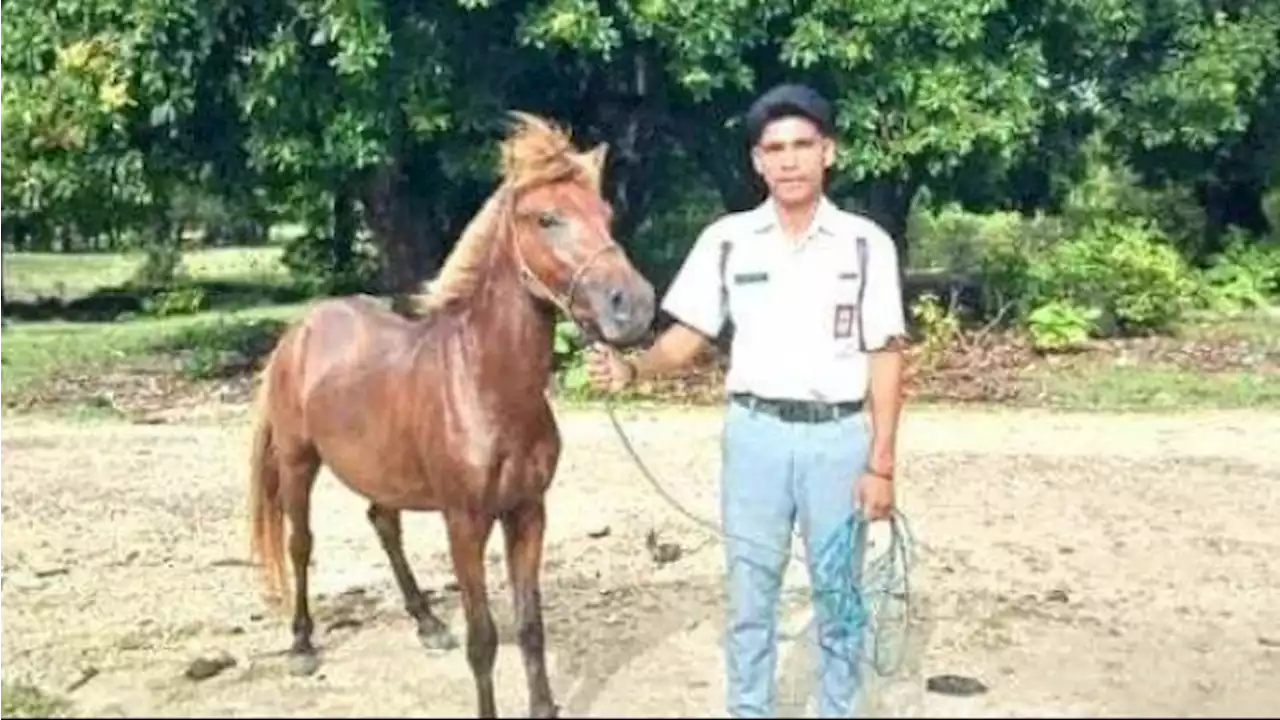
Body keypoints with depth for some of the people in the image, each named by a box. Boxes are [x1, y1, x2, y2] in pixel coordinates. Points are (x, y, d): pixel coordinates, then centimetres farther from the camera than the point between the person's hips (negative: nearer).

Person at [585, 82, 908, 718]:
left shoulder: (866, 243, -3)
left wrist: (880, 464, -6)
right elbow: (689, 336, 2)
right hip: (755, 436, 1)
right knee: (749, 599, 10)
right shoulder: (727, 240, 0)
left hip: (839, 437, -1)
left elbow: (885, 357, -2)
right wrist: (634, 368, -19)